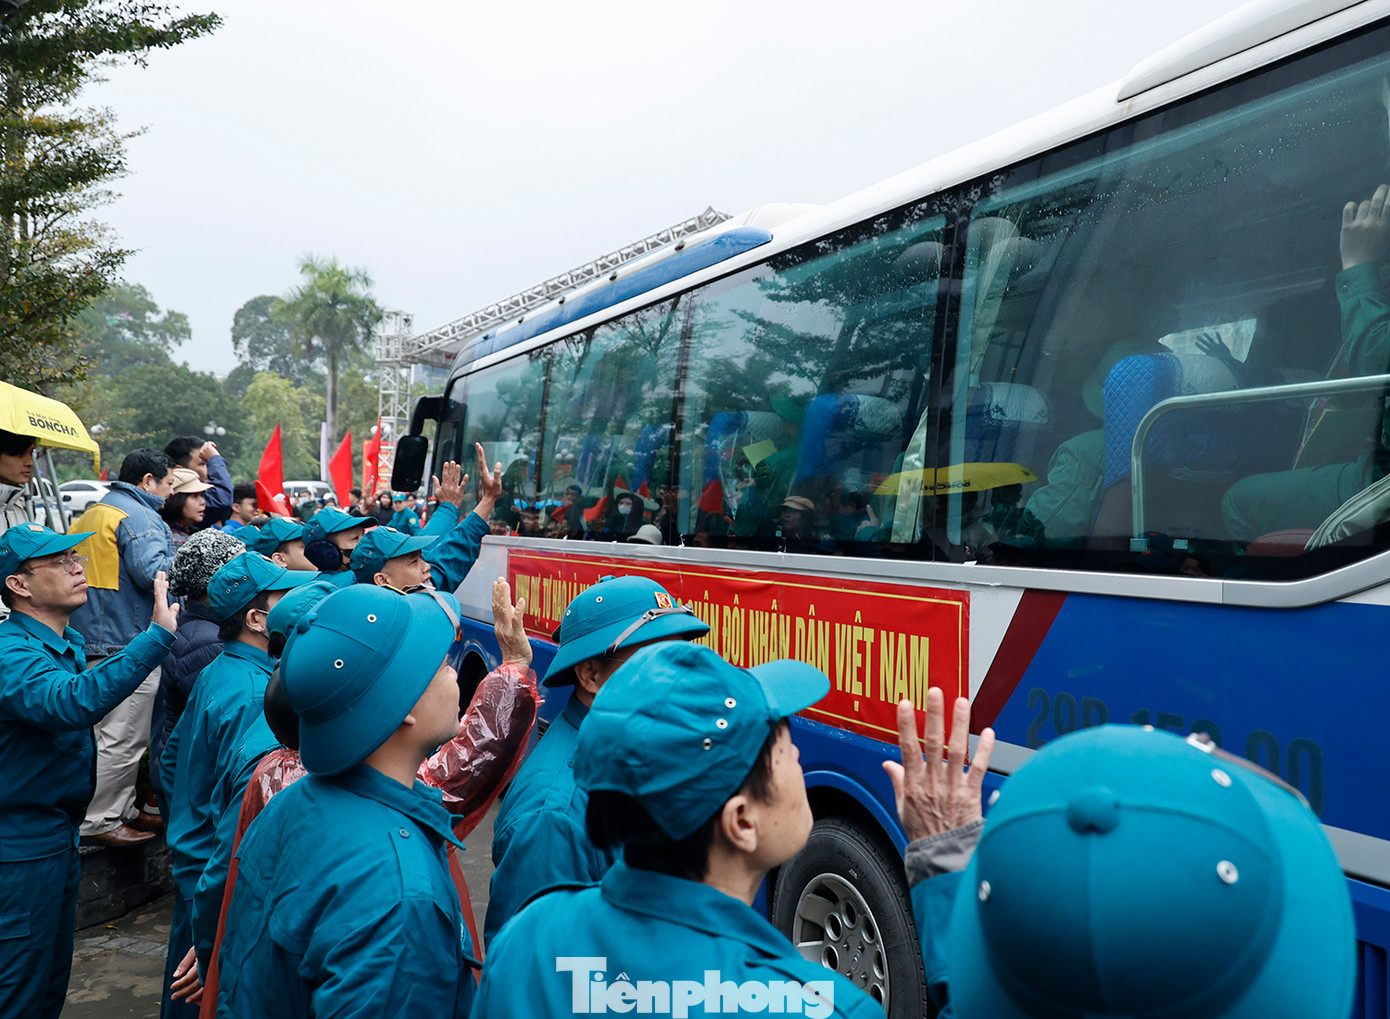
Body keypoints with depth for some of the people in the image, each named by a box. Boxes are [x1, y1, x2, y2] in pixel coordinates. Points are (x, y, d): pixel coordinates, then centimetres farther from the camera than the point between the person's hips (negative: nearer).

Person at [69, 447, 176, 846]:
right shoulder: (138, 516, -12)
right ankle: (99, 822, 2)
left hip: (94, 642, 10)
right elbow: (152, 573, -24)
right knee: (122, 739, -4)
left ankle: (121, 810, 26)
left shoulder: (88, 516, 19)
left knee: (113, 734, 17)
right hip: (129, 644, -10)